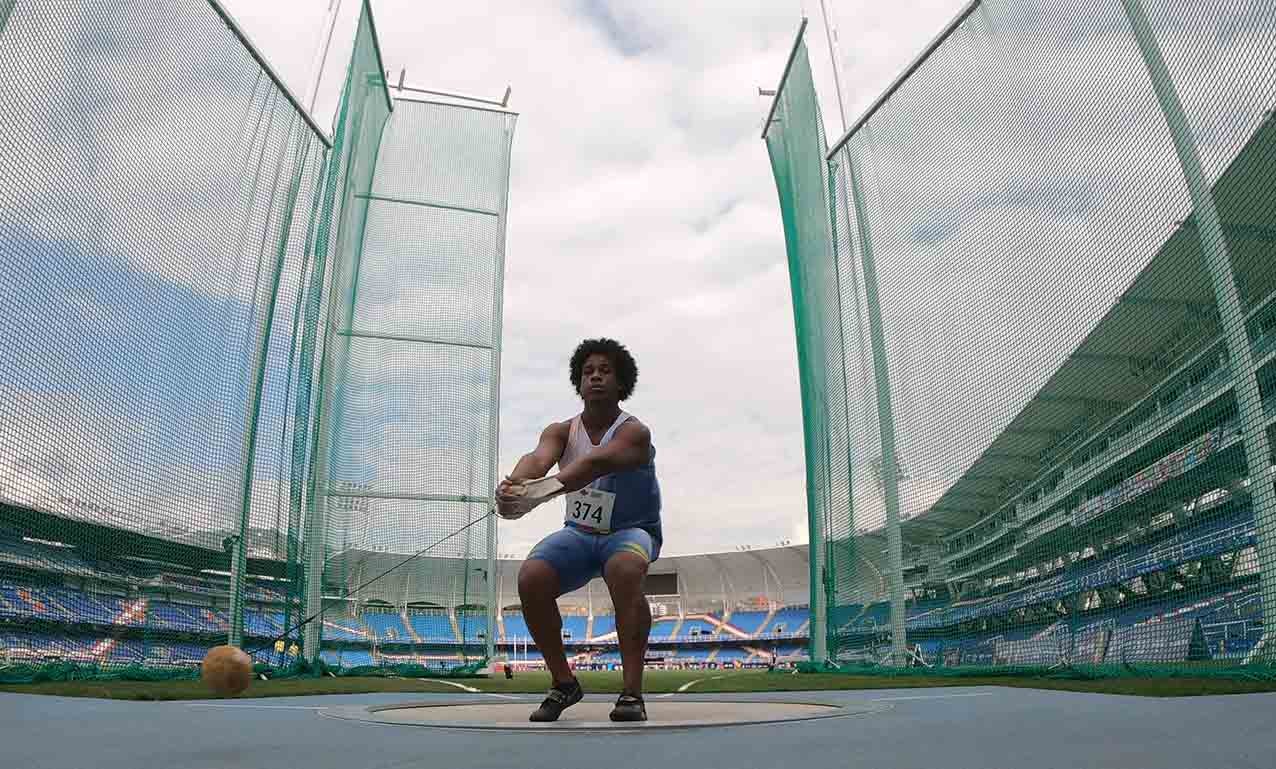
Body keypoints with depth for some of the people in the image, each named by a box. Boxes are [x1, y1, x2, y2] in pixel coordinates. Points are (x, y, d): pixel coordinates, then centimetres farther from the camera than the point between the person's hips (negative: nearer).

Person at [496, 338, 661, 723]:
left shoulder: (634, 432, -18)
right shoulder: (561, 431, -4)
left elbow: (595, 462, -40)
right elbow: (538, 457, -27)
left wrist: (538, 492, -57)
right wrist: (513, 484, -53)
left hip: (630, 531, -4)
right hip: (579, 532, 4)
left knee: (624, 569, -38)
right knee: (531, 579, -22)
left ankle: (632, 692, -28)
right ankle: (564, 683, -2)